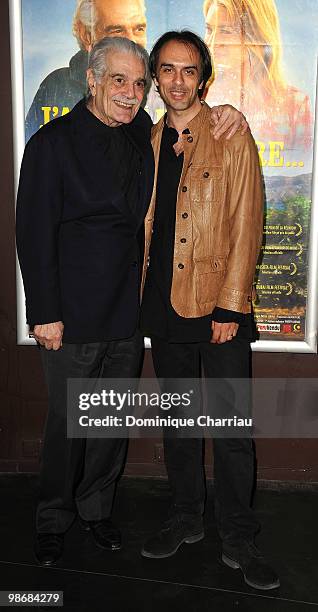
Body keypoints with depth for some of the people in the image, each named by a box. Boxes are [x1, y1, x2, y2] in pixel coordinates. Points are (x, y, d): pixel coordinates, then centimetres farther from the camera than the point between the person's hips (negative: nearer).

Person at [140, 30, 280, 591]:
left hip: (220, 306, -4)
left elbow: (246, 229, -7)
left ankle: (237, 539, 19)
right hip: (165, 306, 5)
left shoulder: (233, 140, -1)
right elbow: (145, 225, 13)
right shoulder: (149, 144, 12)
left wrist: (229, 307, -12)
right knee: (177, 418, 15)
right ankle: (185, 519, 32)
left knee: (231, 428, 2)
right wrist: (142, 299, 6)